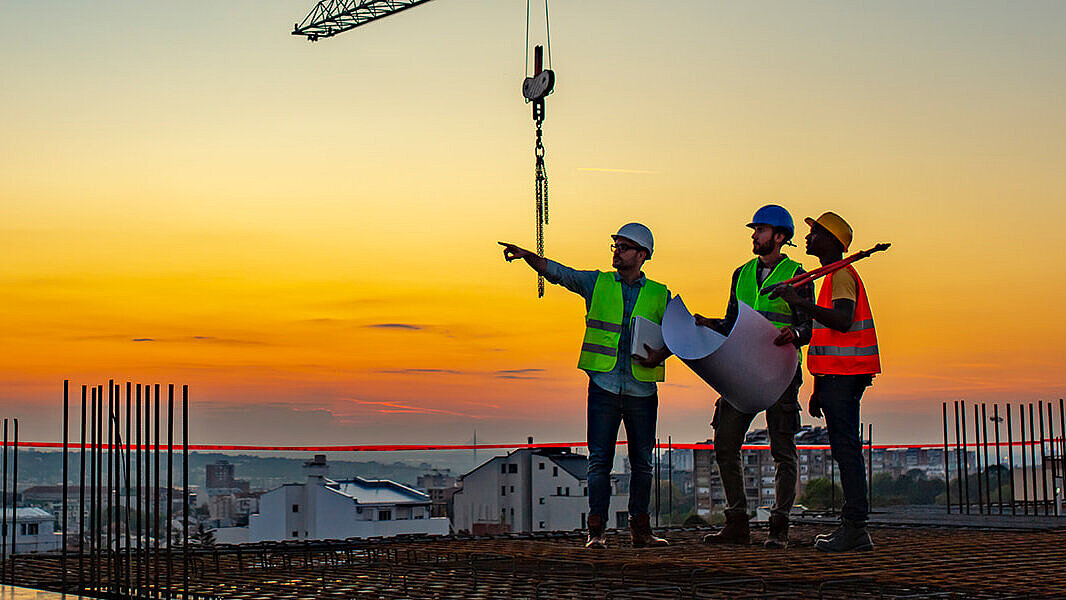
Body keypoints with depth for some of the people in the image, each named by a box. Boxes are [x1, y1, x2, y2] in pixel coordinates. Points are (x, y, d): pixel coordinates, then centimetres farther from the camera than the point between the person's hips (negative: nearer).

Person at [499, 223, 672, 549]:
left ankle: (640, 529, 16)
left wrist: (659, 355, -10)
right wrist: (526, 255, -17)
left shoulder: (660, 295, 9)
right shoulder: (596, 283, 9)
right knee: (599, 459, -5)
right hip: (604, 386, -1)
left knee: (642, 462, 6)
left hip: (642, 390, 1)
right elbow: (557, 272, -1)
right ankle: (596, 531, -2)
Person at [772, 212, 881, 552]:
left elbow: (842, 321, -27)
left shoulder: (842, 275, -9)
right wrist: (819, 388, 25)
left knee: (846, 448, -11)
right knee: (845, 449, 9)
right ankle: (856, 531, 10)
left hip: (843, 376, -10)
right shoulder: (835, 276, 23)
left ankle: (854, 526, -12)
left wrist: (800, 302, -32)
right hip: (837, 375, 10)